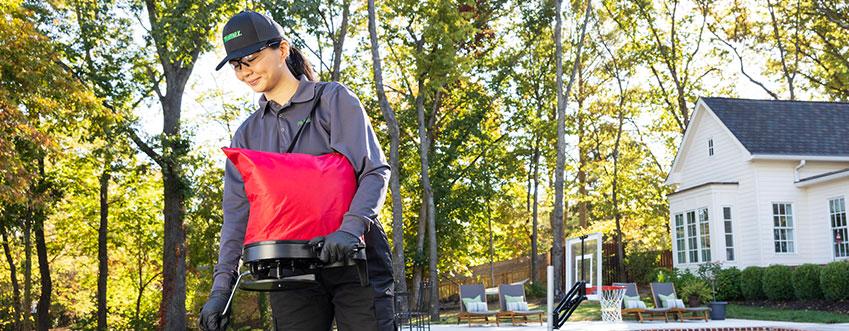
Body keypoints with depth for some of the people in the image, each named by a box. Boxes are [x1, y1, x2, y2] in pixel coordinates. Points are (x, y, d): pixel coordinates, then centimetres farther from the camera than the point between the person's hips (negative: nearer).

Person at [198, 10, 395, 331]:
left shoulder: (333, 99, 2)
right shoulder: (247, 134, 15)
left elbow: (375, 170, -7)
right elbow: (236, 211, 7)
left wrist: (350, 228, -25)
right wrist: (222, 283, -5)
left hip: (353, 257, -3)